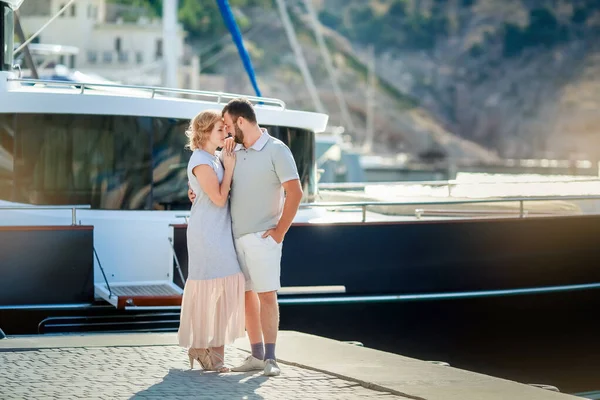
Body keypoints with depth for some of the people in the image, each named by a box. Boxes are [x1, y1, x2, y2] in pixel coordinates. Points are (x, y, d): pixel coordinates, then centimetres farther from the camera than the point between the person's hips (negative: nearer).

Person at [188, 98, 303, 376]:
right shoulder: (235, 152, 12)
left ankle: (270, 359, -7)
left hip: (262, 237, -7)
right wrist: (199, 194, 7)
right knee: (247, 296, 8)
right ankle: (257, 356, 14)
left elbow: (295, 192, -13)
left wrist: (279, 231, -14)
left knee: (267, 295, -8)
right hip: (236, 236, 7)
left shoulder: (276, 150, -8)